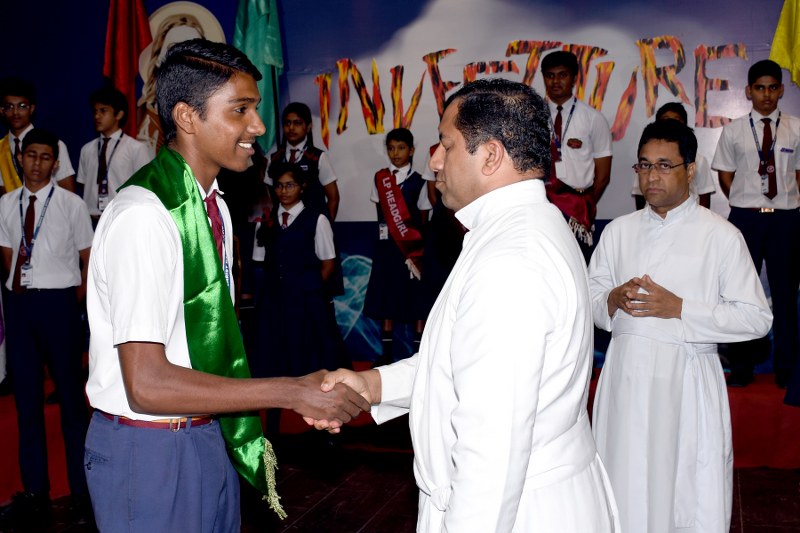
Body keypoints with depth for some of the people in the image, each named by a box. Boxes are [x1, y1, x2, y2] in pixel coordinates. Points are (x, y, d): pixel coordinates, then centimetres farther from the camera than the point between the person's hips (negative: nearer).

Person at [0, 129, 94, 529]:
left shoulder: (71, 204, -4)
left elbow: (88, 259, 1)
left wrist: (76, 298, -3)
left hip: (58, 301, -4)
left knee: (70, 394, 2)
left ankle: (81, 492, 15)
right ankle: (35, 492, 23)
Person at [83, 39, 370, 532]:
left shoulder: (215, 207, 5)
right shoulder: (143, 215, -22)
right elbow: (146, 385, -26)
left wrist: (246, 434, 11)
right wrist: (293, 392, -24)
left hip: (210, 435, 8)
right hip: (150, 449, -8)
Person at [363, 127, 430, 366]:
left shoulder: (418, 181, 0)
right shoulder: (379, 178, 7)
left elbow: (423, 217, 2)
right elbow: (381, 210, 10)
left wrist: (418, 245, -5)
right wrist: (393, 232, 1)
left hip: (414, 247, -3)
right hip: (387, 244, 3)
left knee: (416, 297, -1)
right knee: (385, 296, 5)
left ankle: (419, 352, 6)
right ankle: (387, 352, 14)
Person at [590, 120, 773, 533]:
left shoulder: (721, 236, -2)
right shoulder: (618, 231, 10)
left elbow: (756, 317, -5)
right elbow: (587, 295, 12)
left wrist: (679, 308, -14)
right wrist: (612, 301, -10)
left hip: (686, 380, -3)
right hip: (625, 377, 3)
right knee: (625, 496, 9)